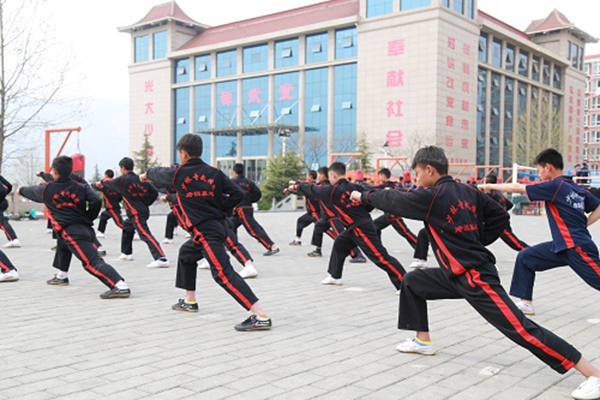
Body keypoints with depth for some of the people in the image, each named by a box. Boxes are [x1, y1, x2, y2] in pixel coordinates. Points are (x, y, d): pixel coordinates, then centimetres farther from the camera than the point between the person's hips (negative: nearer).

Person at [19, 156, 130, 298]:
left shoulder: (46, 189, 7)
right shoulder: (81, 187, 11)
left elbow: (31, 192, 28)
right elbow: (96, 201, -3)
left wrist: (21, 190, 51)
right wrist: (88, 219, 11)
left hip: (73, 234, -7)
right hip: (87, 229, 7)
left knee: (93, 263, -19)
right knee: (63, 244, 37)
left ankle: (121, 286, -36)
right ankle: (62, 276, 50)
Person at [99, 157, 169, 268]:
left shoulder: (122, 180, -7)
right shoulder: (139, 179, 9)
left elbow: (110, 183, 14)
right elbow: (154, 192, 7)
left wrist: (102, 182, 36)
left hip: (137, 214, -9)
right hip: (143, 210, 9)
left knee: (146, 235, -20)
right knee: (126, 226, 31)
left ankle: (161, 259, -34)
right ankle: (127, 253, 42)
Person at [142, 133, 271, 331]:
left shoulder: (178, 174, -5)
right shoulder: (214, 172, 6)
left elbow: (159, 174, 17)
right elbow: (238, 194, -1)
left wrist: (147, 174, 40)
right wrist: (221, 209, 12)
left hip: (207, 232, -8)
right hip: (218, 225, 8)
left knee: (223, 274, -15)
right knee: (186, 253, 30)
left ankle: (260, 316, -25)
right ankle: (190, 301, 43)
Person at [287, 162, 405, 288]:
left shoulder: (334, 190, -10)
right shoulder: (355, 187, 7)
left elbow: (313, 190, 4)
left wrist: (297, 186, 20)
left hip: (362, 229, -9)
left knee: (380, 257, -13)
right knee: (340, 244, 21)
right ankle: (335, 276, 32)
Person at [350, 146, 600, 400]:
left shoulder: (432, 196, -17)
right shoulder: (468, 192, 7)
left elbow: (395, 201, -6)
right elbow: (500, 217, 11)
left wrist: (364, 196, 11)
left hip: (476, 279, -10)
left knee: (519, 328, -12)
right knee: (412, 281, 17)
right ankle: (423, 341, 27)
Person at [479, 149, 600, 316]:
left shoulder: (555, 186, -12)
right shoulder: (578, 188, 11)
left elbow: (517, 188, -10)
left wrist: (489, 186, 0)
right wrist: (582, 224, 13)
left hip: (578, 248, -9)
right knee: (525, 257, 10)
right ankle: (526, 303, 11)